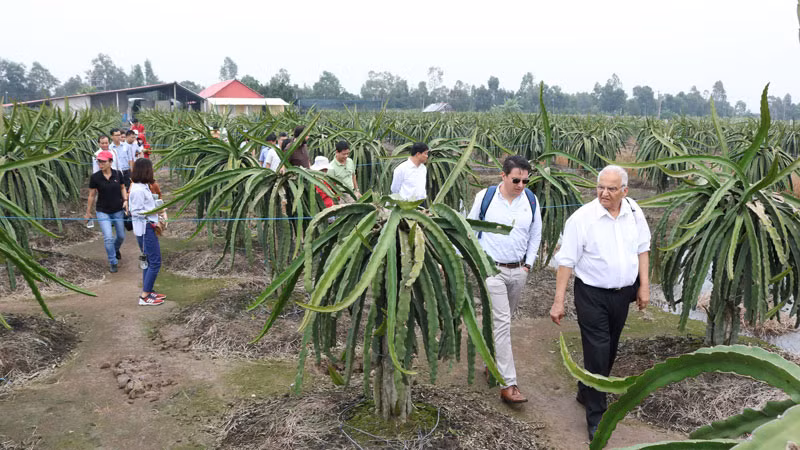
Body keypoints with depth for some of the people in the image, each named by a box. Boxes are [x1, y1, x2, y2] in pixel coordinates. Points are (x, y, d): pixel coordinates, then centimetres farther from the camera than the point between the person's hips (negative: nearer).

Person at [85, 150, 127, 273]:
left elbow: (122, 188, 9)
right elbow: (92, 195, -2)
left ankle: (116, 249, 49)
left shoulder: (118, 174, -8)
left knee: (121, 236, 15)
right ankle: (113, 263, 7)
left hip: (118, 210, 2)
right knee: (108, 238, -10)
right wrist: (88, 212, 5)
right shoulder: (95, 177, -12)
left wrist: (125, 200, -7)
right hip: (103, 211, -2)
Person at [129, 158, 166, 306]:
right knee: (155, 262, -7)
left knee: (149, 261, 16)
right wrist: (153, 223, -14)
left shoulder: (143, 187, 12)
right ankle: (144, 297, -3)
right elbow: (137, 212, -20)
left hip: (149, 228, 10)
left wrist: (155, 222, 9)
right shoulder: (138, 190, -18)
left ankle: (148, 291, 25)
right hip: (145, 229, -10)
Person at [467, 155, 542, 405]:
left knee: (502, 319, 18)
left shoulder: (531, 200, 1)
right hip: (492, 269, -4)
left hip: (518, 271, 4)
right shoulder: (485, 196, -8)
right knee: (501, 323, -9)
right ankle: (508, 384, -7)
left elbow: (535, 234, 13)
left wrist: (528, 263, 9)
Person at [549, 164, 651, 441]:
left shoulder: (633, 211, -2)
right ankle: (596, 417, 10)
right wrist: (558, 301, -15)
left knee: (609, 349, 18)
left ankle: (586, 393, 41)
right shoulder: (582, 218, -16)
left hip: (623, 294, 5)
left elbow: (642, 249, 11)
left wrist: (644, 286, 8)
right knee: (597, 353, -4)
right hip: (592, 296, -5)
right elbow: (566, 261, -14)